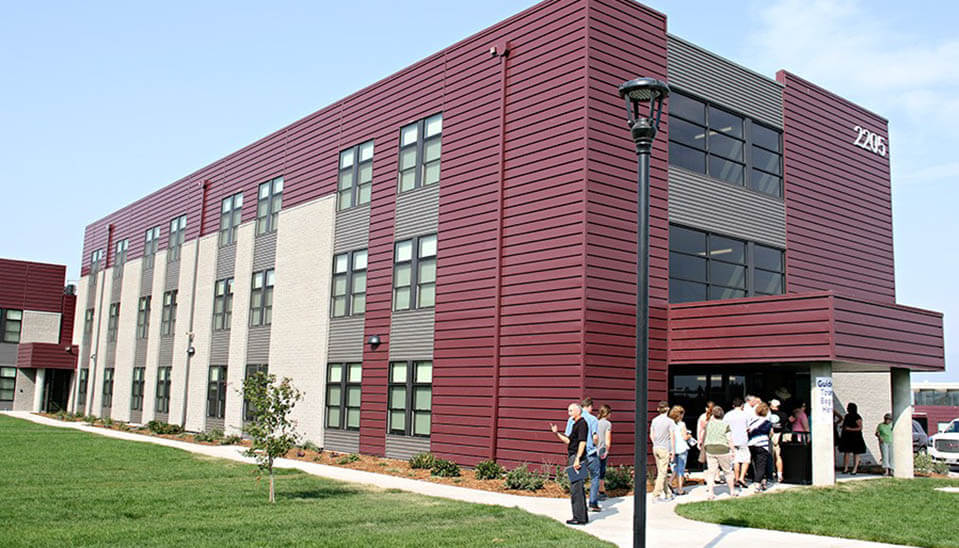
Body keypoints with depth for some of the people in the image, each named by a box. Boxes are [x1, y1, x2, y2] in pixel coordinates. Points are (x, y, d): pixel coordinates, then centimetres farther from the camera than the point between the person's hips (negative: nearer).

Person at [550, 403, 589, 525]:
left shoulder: (582, 423, -11)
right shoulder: (575, 424, 19)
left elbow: (582, 442, -20)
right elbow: (569, 441, 24)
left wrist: (577, 459, -24)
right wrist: (557, 433, 14)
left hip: (577, 457, -10)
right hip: (573, 456, 10)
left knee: (575, 487, -8)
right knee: (578, 487, 13)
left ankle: (579, 518, -5)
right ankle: (583, 517, 19)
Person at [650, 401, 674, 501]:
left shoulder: (654, 420, 5)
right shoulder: (670, 421, -10)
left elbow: (651, 436, 10)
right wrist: (672, 451, -3)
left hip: (656, 448, 6)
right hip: (665, 449, -6)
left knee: (661, 471, 14)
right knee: (662, 473, -1)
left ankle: (668, 493, 24)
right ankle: (656, 495, -2)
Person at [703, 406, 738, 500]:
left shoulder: (708, 424, 3)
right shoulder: (726, 425, -4)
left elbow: (703, 437, 10)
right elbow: (730, 440, -6)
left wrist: (703, 448, 24)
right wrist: (733, 451, 2)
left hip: (710, 449, 2)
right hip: (723, 450, -2)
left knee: (711, 472, 5)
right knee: (728, 470, 13)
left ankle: (710, 493, -1)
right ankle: (732, 491, 21)